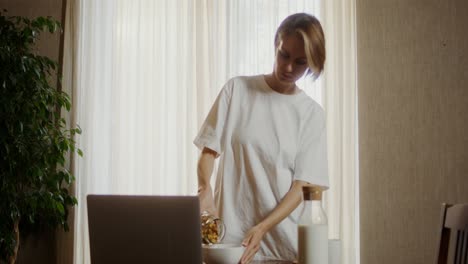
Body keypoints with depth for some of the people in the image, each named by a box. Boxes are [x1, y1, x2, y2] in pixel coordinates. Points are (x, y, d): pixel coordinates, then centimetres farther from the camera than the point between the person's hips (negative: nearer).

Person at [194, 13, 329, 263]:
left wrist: (262, 228, -18)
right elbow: (208, 151, -1)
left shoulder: (312, 113, 1)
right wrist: (205, 188, -21)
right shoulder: (237, 89, 0)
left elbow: (302, 185, -4)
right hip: (230, 234, -1)